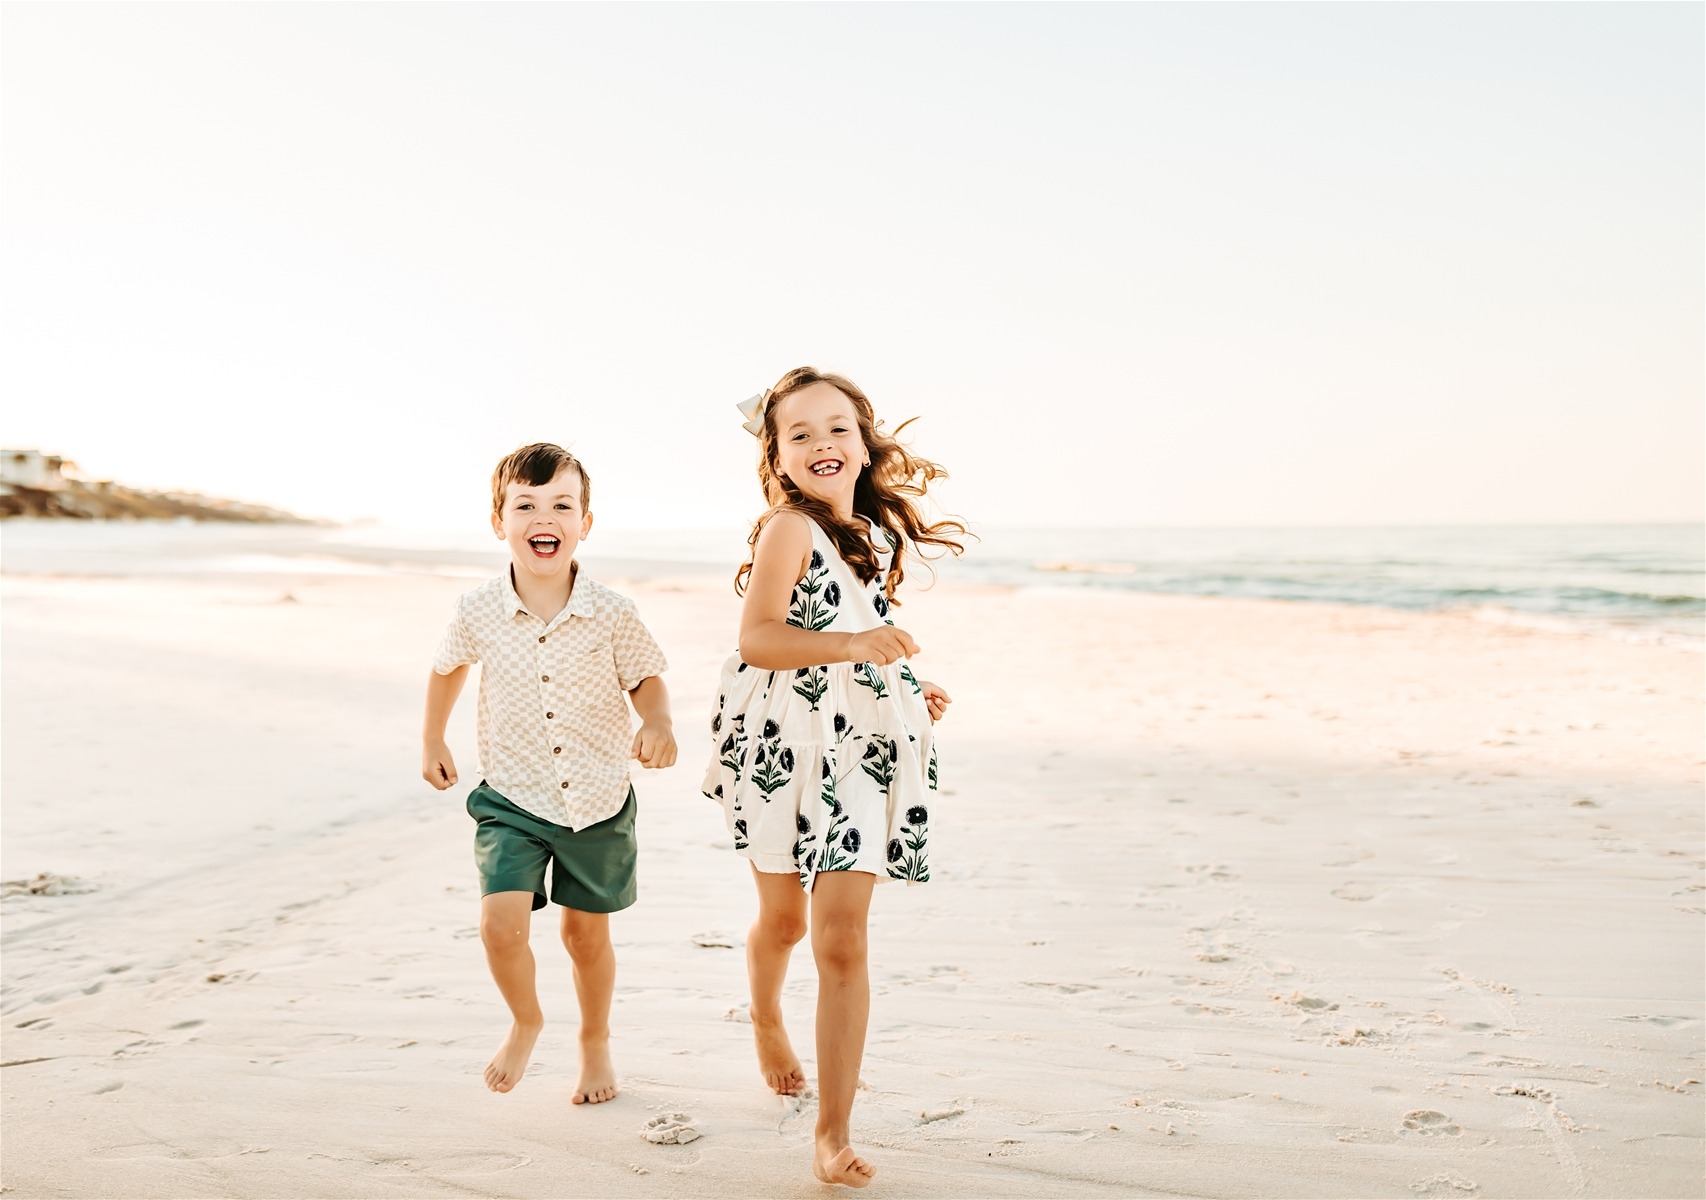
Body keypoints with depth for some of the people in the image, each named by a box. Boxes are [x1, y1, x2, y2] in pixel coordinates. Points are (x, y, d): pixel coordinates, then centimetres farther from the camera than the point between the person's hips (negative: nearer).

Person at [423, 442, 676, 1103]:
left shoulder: (611, 614, -14)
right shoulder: (479, 612, -11)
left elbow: (645, 680, 1)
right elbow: (447, 668, 11)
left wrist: (657, 725, -19)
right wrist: (432, 741, 15)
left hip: (598, 801, 0)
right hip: (512, 800, 0)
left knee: (587, 931, 13)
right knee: (501, 923, -15)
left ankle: (596, 1041, 41)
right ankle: (525, 1021, 18)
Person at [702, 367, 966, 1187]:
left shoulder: (873, 533, 10)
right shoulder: (790, 527, -11)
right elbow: (756, 636, -26)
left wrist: (909, 685, 16)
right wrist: (852, 645, -38)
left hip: (863, 748, 4)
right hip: (784, 744, -4)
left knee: (843, 938, -4)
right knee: (784, 917, 16)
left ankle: (833, 1132, 1)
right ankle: (765, 1021, 50)